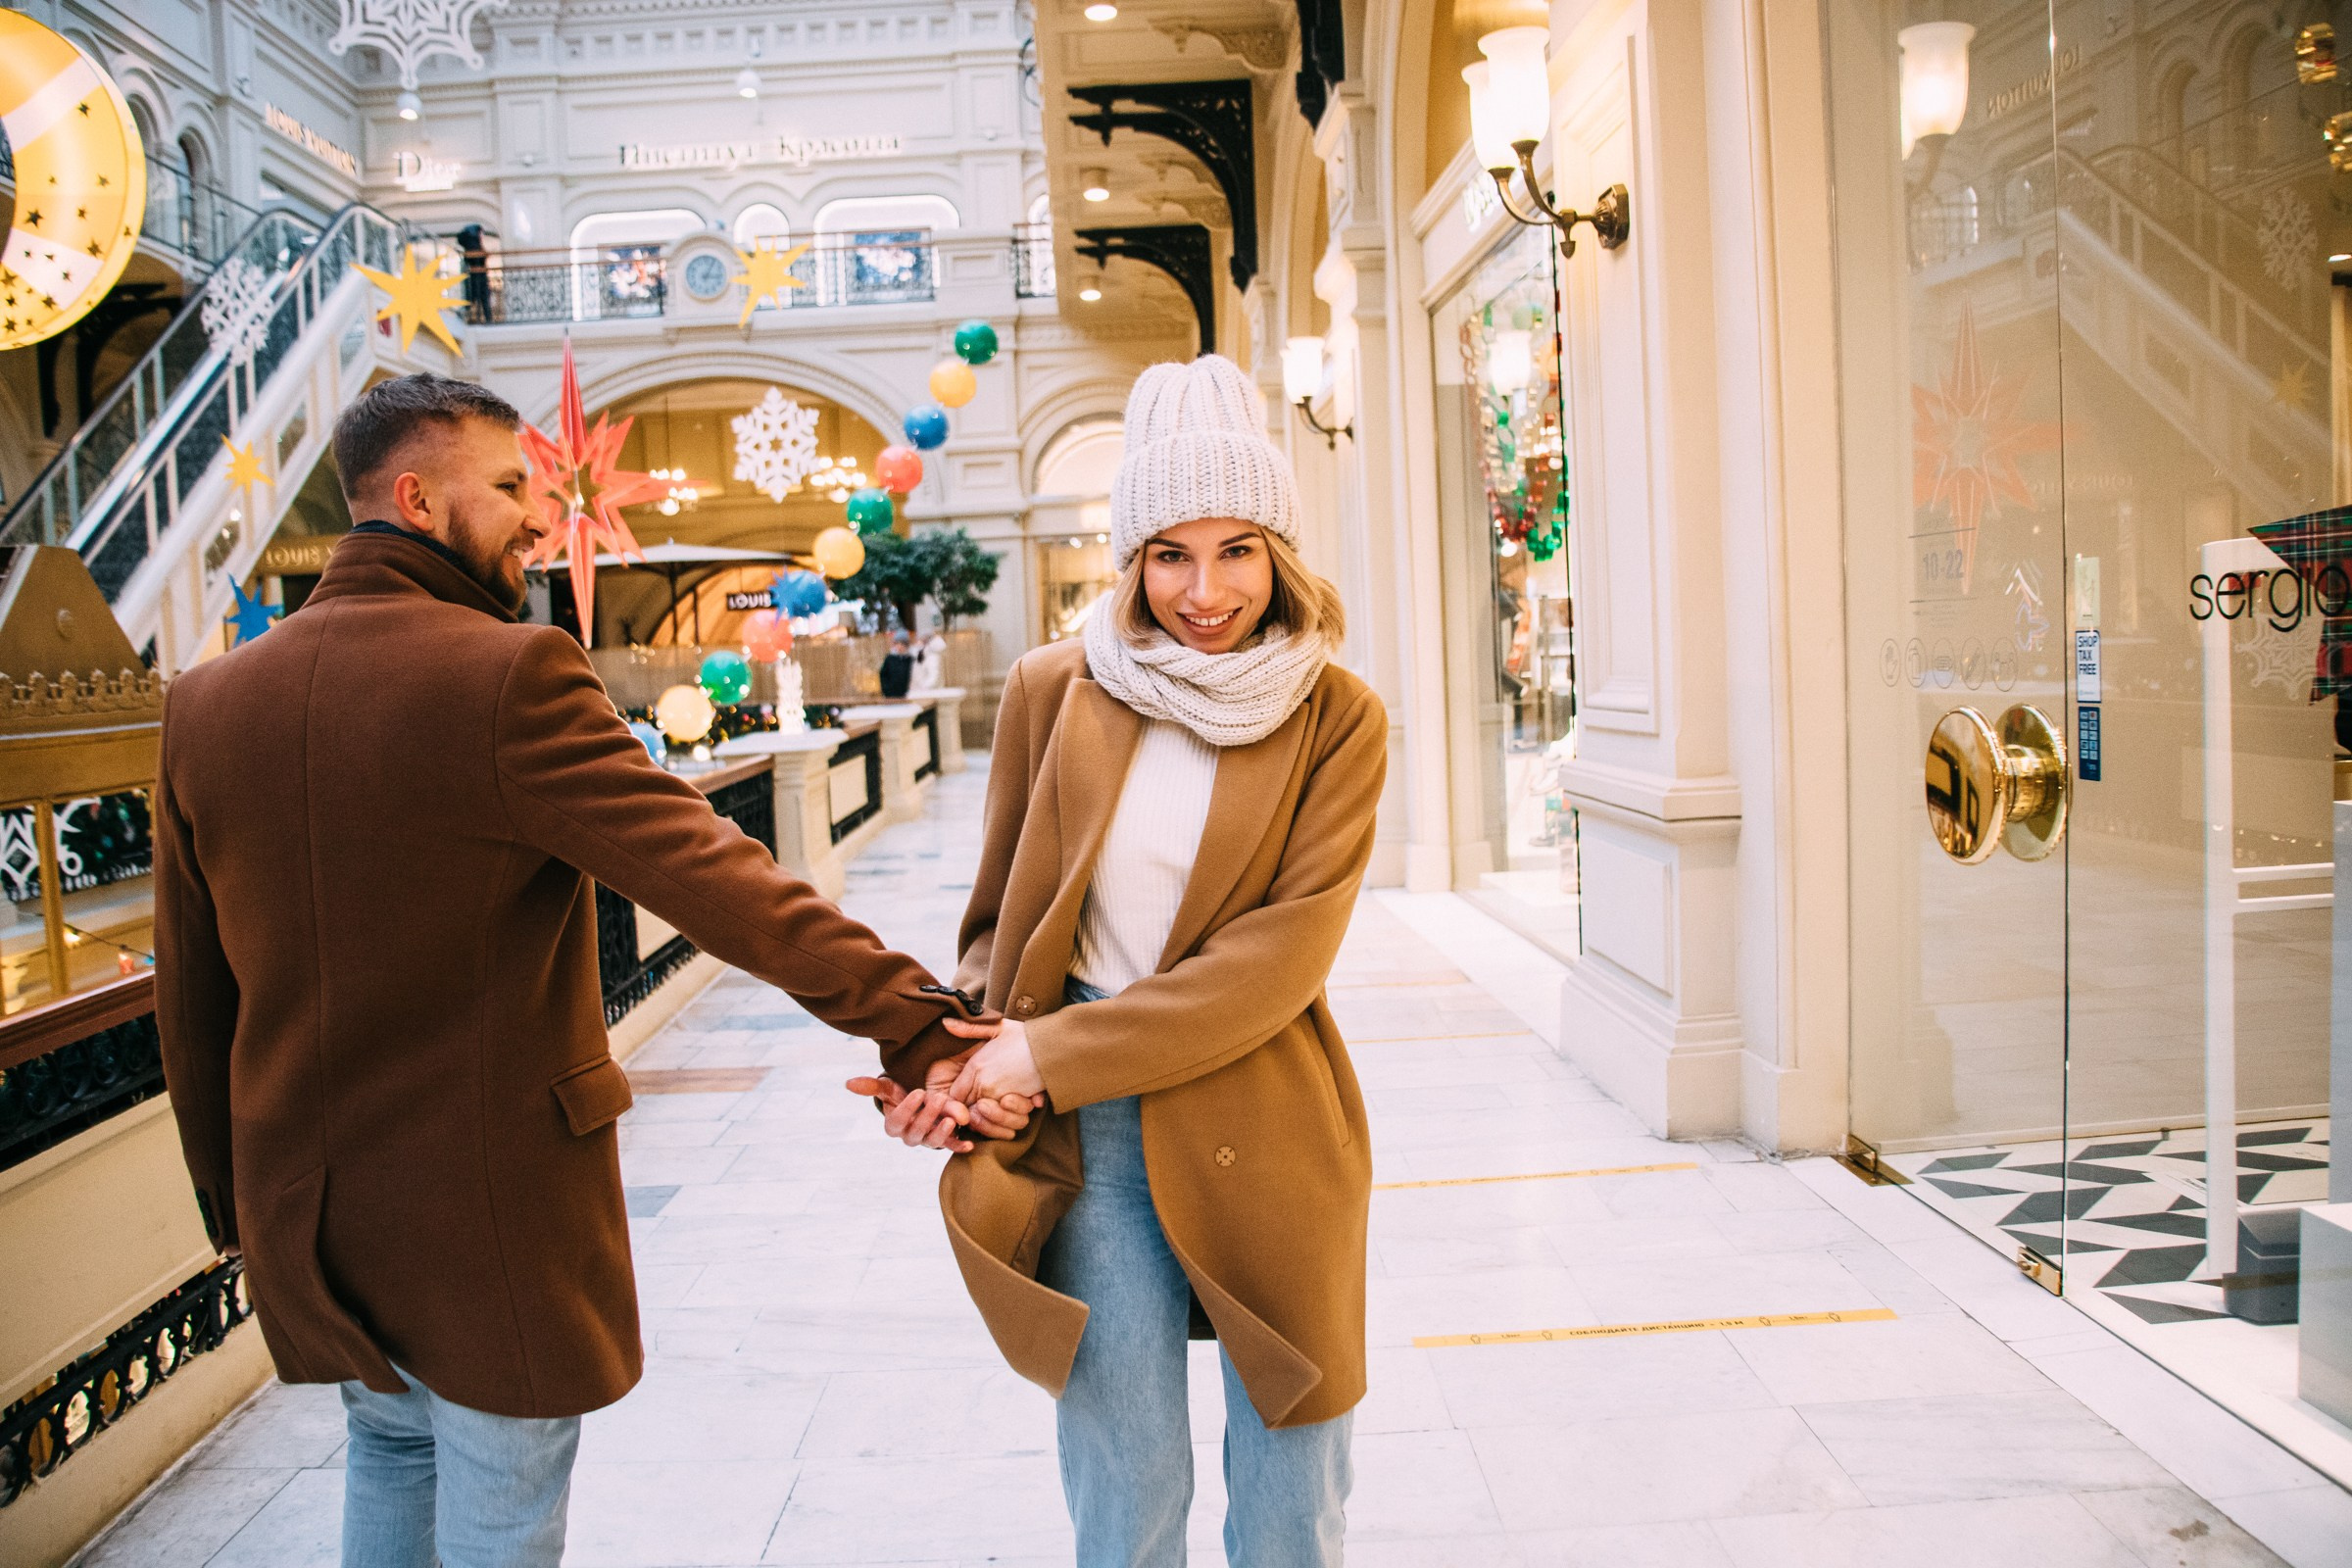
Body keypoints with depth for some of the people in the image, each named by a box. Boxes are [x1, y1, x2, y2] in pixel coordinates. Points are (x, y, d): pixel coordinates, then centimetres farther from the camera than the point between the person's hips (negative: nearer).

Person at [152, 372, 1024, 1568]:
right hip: (486, 1200, -6)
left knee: (389, 1442, 30)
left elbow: (191, 996, 7)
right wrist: (918, 1026, -30)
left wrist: (229, 1198, 18)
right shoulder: (511, 676, -20)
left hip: (300, 1198, 6)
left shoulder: (206, 704, 0)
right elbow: (718, 882, -29)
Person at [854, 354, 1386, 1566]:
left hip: (1263, 1124, 0)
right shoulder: (1054, 691, 0)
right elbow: (1004, 913, 8)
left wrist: (1056, 1051, -17)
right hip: (1089, 1136, 1)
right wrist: (964, 1057, -11)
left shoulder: (1336, 720, -4)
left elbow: (1282, 951, -12)